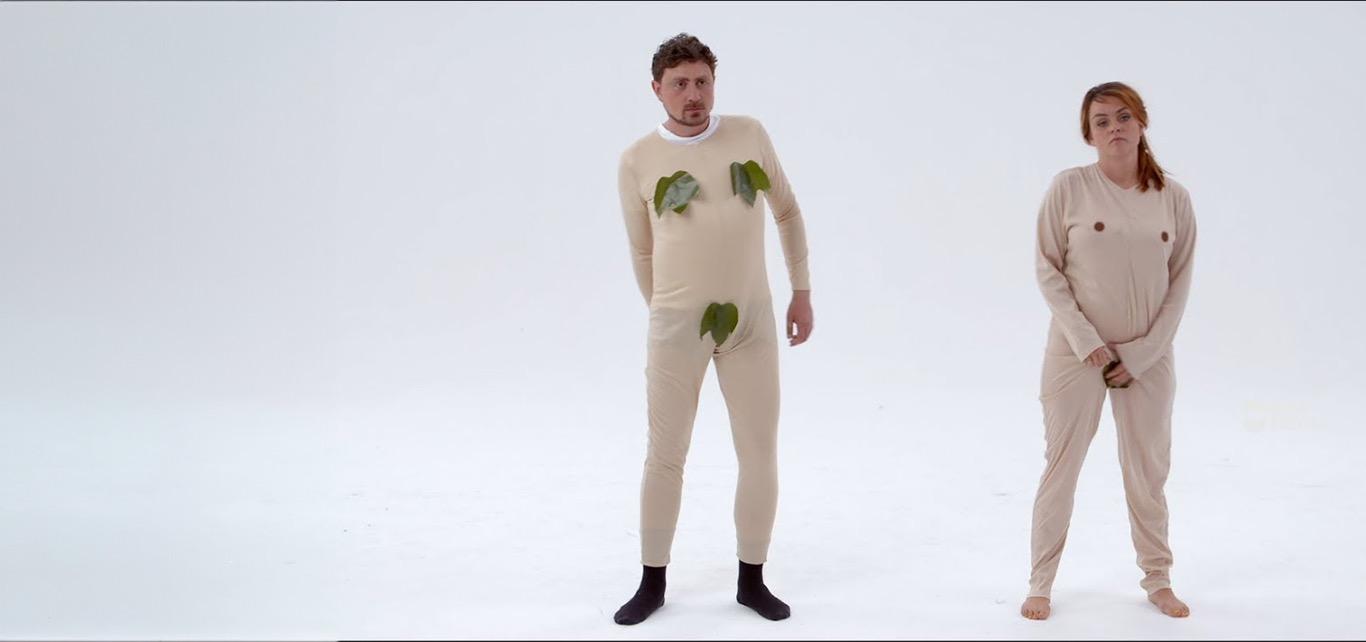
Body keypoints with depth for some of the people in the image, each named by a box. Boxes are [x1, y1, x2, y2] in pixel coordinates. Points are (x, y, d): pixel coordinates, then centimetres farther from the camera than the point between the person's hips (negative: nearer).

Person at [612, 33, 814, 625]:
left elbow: (787, 211, 13)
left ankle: (752, 580, 21)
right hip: (676, 328, -2)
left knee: (760, 456, 5)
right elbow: (643, 254, 7)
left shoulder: (749, 134, 2)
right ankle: (652, 583, 22)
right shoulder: (638, 160, -4)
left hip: (752, 322, 2)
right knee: (664, 457, 6)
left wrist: (801, 291, 12)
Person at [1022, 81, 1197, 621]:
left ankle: (1157, 579, 28)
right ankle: (1041, 583, 17)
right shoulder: (1070, 188, -7)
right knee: (1061, 466, 4)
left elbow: (1179, 283, 2)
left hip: (1148, 356, 2)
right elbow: (1048, 270, -6)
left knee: (1148, 470, 11)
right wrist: (1088, 343, -13)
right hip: (1076, 351, -2)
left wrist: (1141, 355, -7)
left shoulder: (1173, 198, 0)